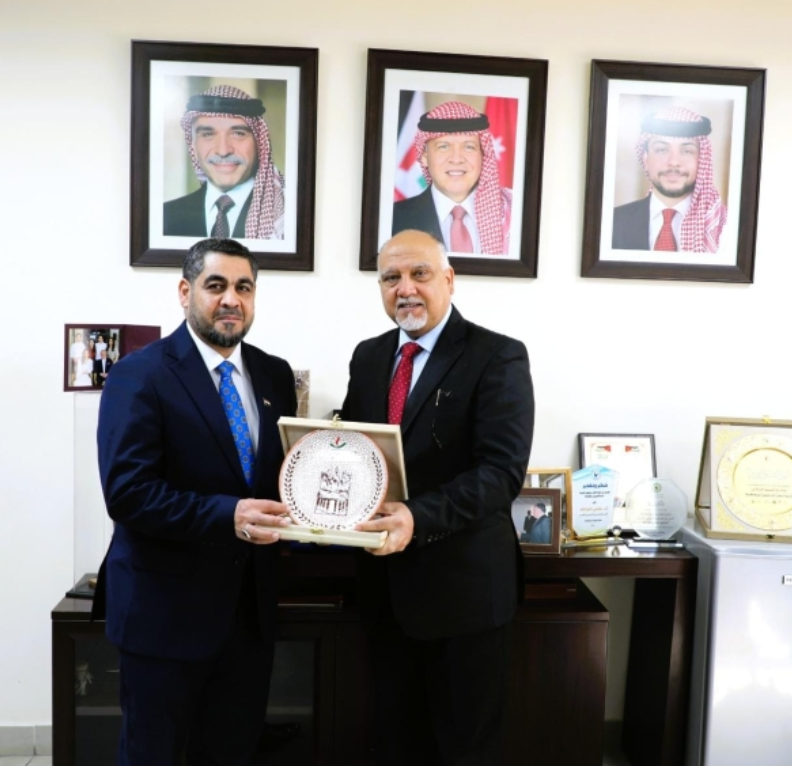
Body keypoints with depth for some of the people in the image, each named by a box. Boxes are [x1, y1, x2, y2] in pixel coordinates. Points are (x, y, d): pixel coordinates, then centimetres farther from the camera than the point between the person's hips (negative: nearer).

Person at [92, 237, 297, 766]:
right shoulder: (139, 375, -11)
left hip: (251, 603, 5)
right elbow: (127, 492, -19)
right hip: (166, 606, -4)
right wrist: (228, 515, -30)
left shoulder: (275, 375, 6)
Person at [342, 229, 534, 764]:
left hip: (463, 582, -5)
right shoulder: (368, 357, 8)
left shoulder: (498, 357, -12)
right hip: (385, 580, 6)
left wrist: (419, 518, -33)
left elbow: (503, 470, -21)